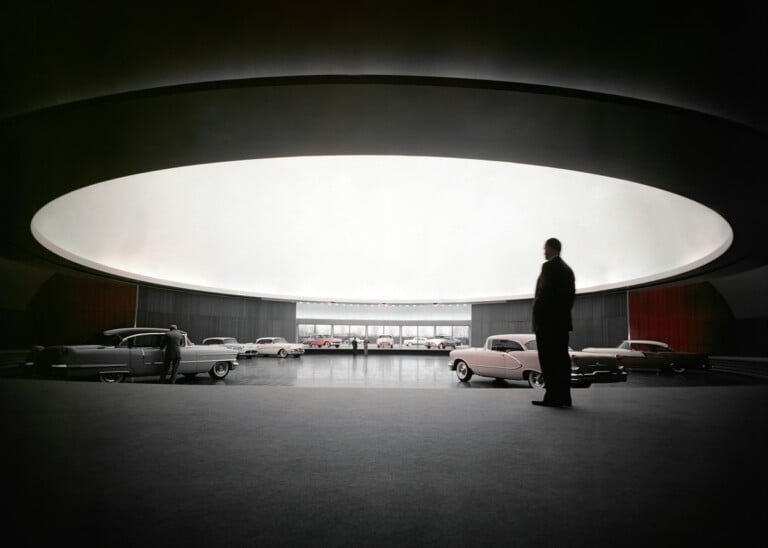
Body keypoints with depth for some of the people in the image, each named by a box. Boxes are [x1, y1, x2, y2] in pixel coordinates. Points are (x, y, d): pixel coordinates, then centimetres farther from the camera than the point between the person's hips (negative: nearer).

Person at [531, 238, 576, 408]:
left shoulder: (549, 266, -9)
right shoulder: (567, 269, 18)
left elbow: (543, 293, -16)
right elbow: (571, 295, 16)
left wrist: (537, 316, -10)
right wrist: (563, 314, 16)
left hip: (547, 320, -9)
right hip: (562, 321, 9)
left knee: (548, 360, -7)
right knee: (561, 358, 7)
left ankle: (552, 397, -8)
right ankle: (563, 397, 9)